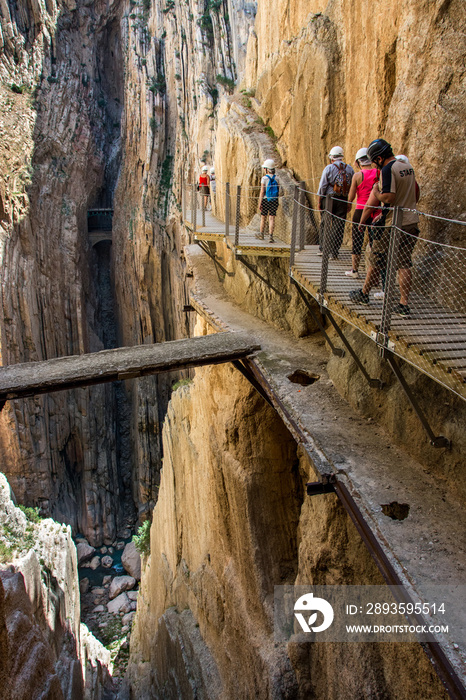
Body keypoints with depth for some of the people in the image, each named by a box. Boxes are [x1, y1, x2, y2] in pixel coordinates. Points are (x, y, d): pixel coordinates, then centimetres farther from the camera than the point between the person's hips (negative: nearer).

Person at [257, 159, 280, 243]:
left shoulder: (264, 178, -9)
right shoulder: (276, 178, 2)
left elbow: (262, 192, -13)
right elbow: (278, 191, 7)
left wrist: (259, 203, -10)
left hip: (265, 200, -2)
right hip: (274, 201, 2)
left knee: (263, 218, 14)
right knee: (272, 219, -2)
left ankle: (261, 234, 30)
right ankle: (271, 237, -12)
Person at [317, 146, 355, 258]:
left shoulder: (329, 168, -4)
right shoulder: (350, 169, 5)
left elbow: (322, 186, -5)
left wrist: (319, 201, 2)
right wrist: (349, 203, 11)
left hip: (329, 199, -2)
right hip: (343, 201, 2)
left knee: (324, 224, 12)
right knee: (339, 226, 4)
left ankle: (322, 248, 14)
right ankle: (334, 252, 3)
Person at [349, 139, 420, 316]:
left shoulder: (388, 170, -15)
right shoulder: (408, 167, 11)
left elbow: (389, 198, -24)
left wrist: (376, 191, -5)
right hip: (411, 222, 7)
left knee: (376, 261, 9)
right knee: (404, 264, 6)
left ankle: (364, 294, 24)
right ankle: (404, 304, 4)